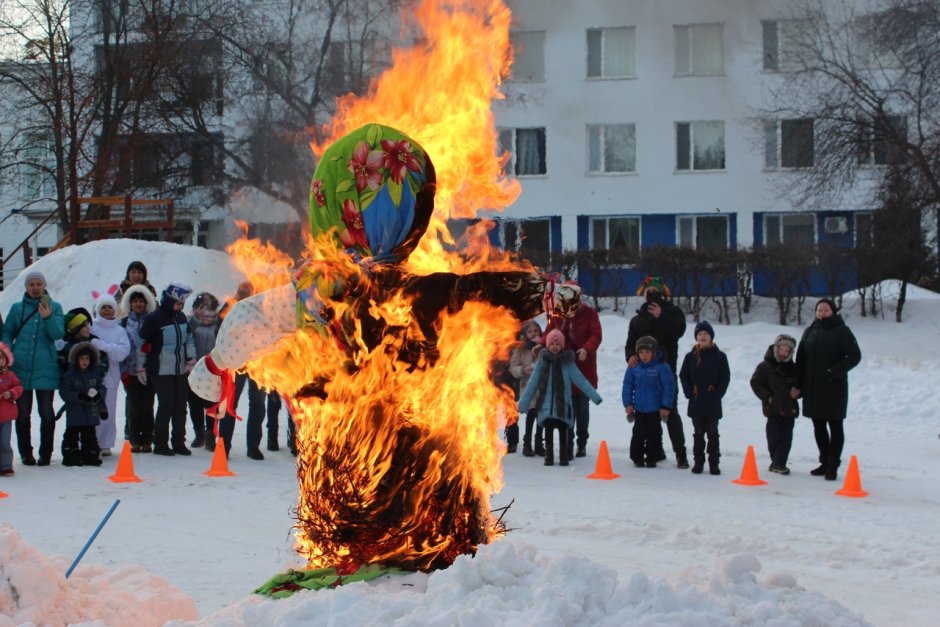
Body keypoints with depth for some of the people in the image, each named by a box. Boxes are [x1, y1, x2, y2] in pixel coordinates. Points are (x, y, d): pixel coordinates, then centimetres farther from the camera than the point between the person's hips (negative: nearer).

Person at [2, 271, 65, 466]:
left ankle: (45, 454, 7)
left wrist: (48, 317, -24)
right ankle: (26, 453, 14)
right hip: (21, 368, 2)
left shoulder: (54, 307, 4)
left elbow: (58, 334, -7)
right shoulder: (17, 308, 8)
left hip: (45, 369, -1)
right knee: (22, 413, 5)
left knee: (47, 413, -1)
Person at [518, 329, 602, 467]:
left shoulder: (567, 363, -4)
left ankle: (564, 456, 17)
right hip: (546, 406, 1)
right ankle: (549, 456, 17)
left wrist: (594, 396, -9)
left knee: (563, 432, 5)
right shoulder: (542, 362, 0)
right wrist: (522, 404, 4)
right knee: (548, 432, 6)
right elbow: (532, 384, 4)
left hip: (563, 405, -1)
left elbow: (581, 381, -3)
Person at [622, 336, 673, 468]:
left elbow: (668, 387, -8)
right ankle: (637, 458, 16)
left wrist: (666, 406, -8)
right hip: (639, 408, 2)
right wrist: (628, 404, 1)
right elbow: (627, 386, 4)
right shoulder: (633, 367, -4)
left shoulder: (662, 367, -12)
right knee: (638, 434, 6)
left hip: (655, 409, -2)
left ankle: (652, 458, 15)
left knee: (654, 434, 5)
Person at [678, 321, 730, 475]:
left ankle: (714, 462, 8)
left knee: (712, 433, 3)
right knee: (698, 433, 9)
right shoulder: (690, 357, 4)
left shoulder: (719, 356, -1)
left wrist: (718, 394, -8)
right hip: (695, 402, 2)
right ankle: (698, 461, 14)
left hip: (713, 404, -2)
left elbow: (725, 377, 0)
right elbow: (683, 376, 8)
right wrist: (689, 393, -3)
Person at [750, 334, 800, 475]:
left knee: (786, 437, 1)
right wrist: (767, 396, -11)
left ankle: (779, 463, 6)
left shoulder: (793, 368, 9)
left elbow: (799, 383, 20)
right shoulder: (765, 366, -4)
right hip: (773, 408, -4)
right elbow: (755, 382, -3)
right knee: (774, 437, 0)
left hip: (789, 408, 4)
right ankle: (778, 462, 13)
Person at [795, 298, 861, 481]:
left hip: (834, 388, -5)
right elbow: (800, 359, 12)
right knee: (819, 426, 11)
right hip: (813, 388, 5)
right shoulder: (810, 332, 9)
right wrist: (800, 385, 6)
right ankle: (825, 462, 22)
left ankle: (833, 466, 1)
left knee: (835, 426, 0)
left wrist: (836, 371, -19)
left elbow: (855, 356, -9)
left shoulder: (841, 331, -5)